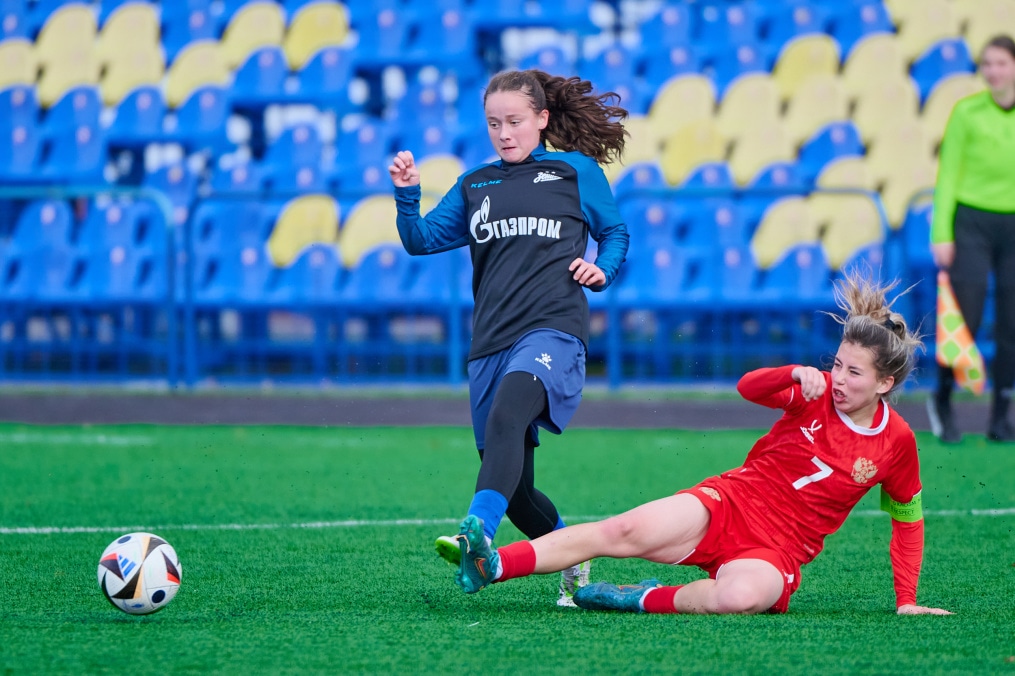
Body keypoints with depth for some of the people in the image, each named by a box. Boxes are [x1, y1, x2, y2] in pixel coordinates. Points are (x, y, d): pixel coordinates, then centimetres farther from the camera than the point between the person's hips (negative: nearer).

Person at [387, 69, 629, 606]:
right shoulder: (475, 186, 21)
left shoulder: (576, 170, 12)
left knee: (506, 416, -36)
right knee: (514, 489, 6)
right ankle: (572, 557, 31)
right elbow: (422, 239, 14)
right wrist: (406, 195, -4)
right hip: (492, 341, 5)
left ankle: (478, 537, -52)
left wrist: (602, 270, -1)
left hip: (552, 328, -5)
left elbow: (615, 233, 19)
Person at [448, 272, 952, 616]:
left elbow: (907, 518, 9)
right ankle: (491, 567, -34)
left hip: (776, 553, -2)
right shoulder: (816, 393, 1)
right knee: (624, 532, -24)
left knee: (741, 596, -41)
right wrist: (796, 374, -29)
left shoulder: (897, 442, -2)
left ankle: (646, 599, -19)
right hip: (729, 502, 2)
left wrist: (906, 602, 6)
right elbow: (749, 388, -10)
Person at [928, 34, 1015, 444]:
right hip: (973, 222, -3)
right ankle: (943, 401, 15)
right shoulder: (967, 113, -3)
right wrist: (941, 234, -8)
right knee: (966, 320, -6)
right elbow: (948, 175, -2)